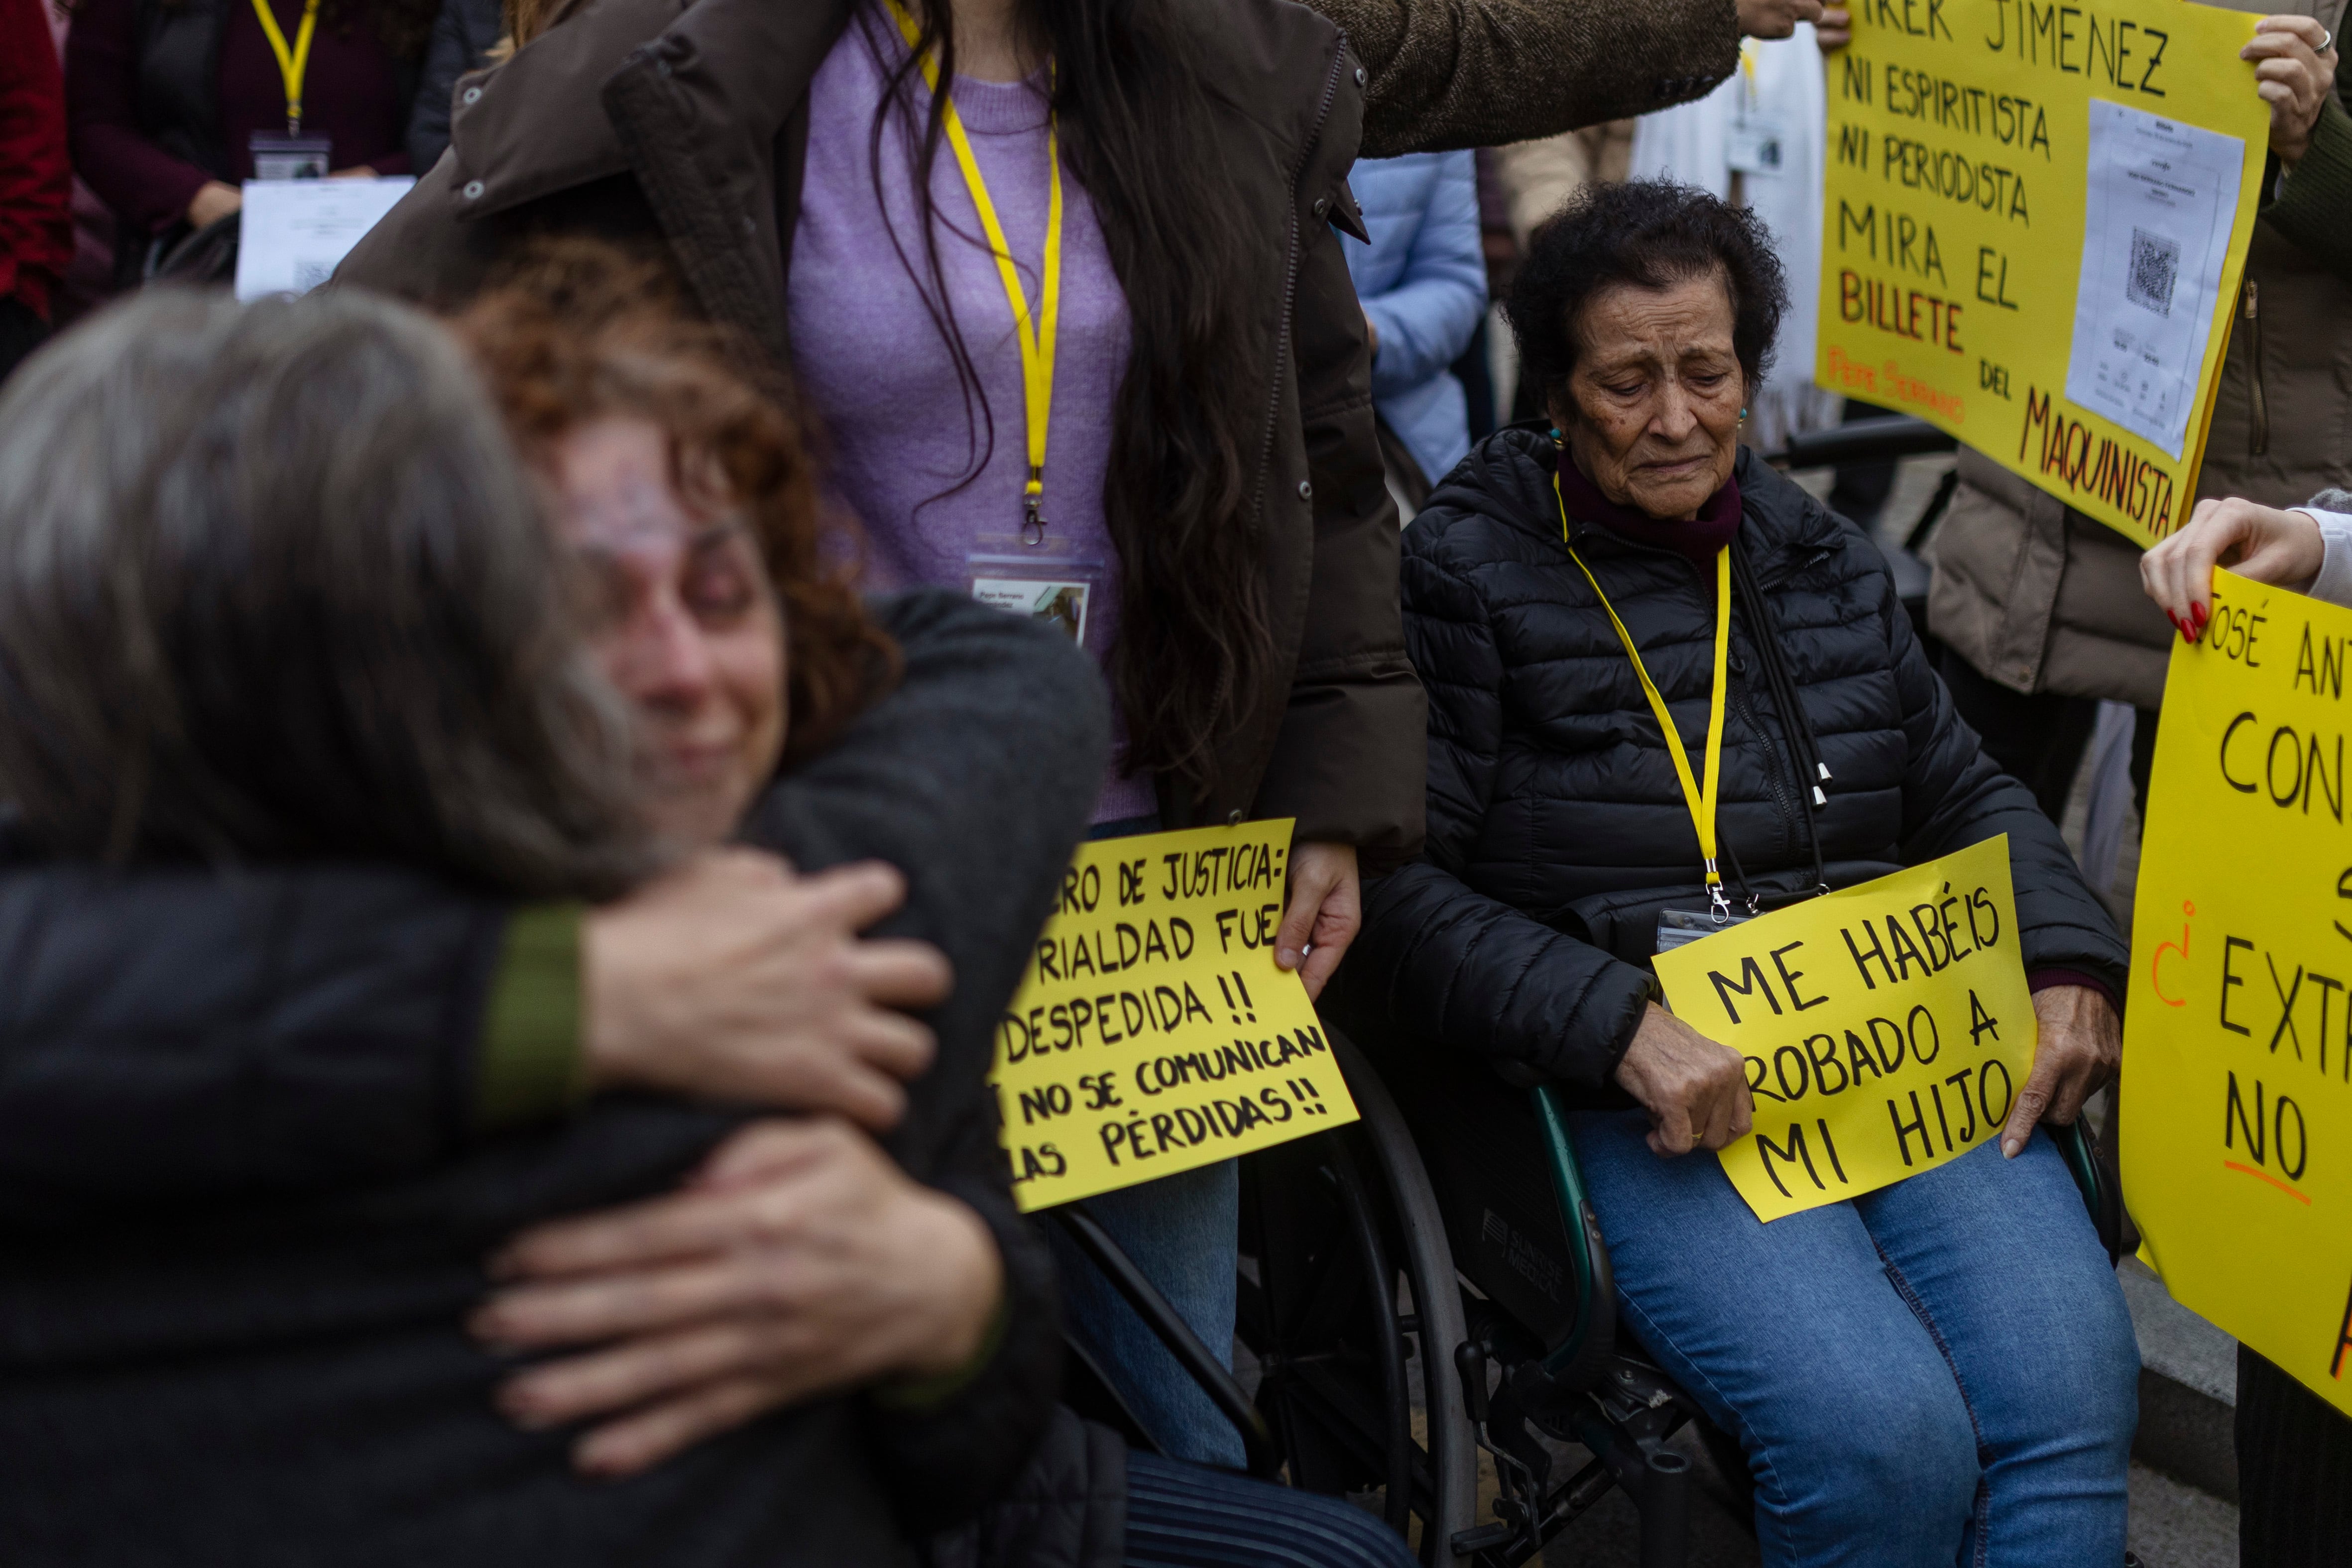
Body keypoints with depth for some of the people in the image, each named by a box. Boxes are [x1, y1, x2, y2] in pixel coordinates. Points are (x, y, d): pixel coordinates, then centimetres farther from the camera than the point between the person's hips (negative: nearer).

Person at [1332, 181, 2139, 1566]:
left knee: (2076, 1396, -22)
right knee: (1886, 1431, -27)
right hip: (1652, 1110, -5)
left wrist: (2070, 962, 7)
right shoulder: (1470, 578, 2)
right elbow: (1394, 893, -7)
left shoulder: (1829, 564, 21)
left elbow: (1968, 793, 28)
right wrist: (1621, 1023, -19)